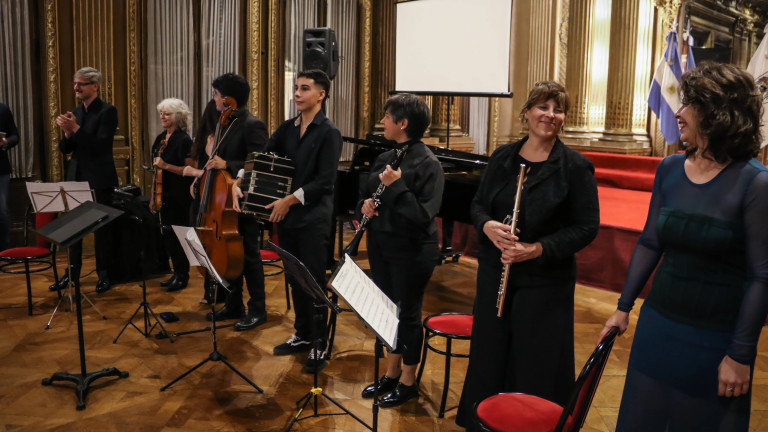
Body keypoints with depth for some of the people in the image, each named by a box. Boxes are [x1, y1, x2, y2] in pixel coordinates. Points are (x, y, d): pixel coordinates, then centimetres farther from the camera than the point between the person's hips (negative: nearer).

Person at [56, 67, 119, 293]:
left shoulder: (107, 111, -8)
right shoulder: (74, 113, 10)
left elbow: (101, 145, -18)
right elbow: (65, 149, 9)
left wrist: (76, 128, -23)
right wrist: (67, 132, -10)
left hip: (99, 180, -6)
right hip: (76, 177, 6)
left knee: (100, 227, 3)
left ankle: (104, 275, 15)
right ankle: (73, 273, 22)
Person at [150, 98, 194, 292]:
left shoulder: (183, 140, -12)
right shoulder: (161, 138, 12)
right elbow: (157, 169, 18)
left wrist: (166, 166, -24)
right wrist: (153, 196, 17)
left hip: (179, 196, -8)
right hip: (164, 194, 8)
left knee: (178, 234, -2)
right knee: (167, 234, 12)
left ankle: (182, 276, 10)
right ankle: (176, 273, 23)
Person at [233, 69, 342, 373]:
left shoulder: (329, 132, -9)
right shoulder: (287, 129, 10)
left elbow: (325, 180, -16)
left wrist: (291, 199, -18)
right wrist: (239, 183, -6)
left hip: (313, 219, -6)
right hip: (286, 217, 7)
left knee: (314, 281, 1)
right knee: (295, 279, 15)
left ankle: (319, 345, 13)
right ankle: (303, 335, 31)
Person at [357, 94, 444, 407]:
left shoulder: (427, 164, -16)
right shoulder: (385, 158, 7)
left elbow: (423, 216, -23)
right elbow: (366, 193, 18)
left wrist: (396, 186, -26)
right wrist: (366, 204, -3)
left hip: (412, 249, -7)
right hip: (381, 245, 7)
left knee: (408, 313, 5)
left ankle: (407, 382, 24)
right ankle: (391, 375, 33)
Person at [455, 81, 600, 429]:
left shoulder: (575, 166, -8)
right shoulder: (502, 158, 4)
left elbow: (587, 227, -9)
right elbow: (478, 204, 11)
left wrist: (538, 249, -20)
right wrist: (487, 226, -13)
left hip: (545, 282, -4)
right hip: (495, 274, 4)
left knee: (537, 365, 6)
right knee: (489, 357, 14)